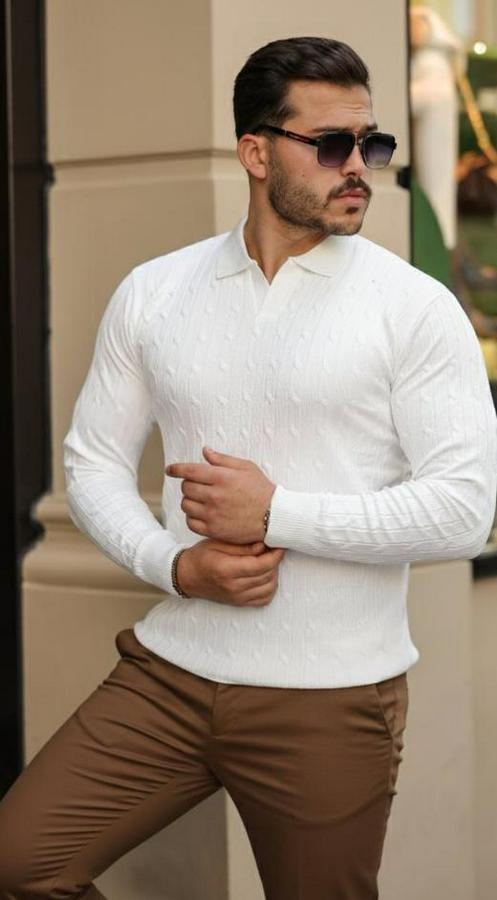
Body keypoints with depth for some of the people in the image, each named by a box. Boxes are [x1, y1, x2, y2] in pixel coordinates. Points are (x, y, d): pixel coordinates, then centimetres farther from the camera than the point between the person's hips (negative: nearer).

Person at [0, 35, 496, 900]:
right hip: (170, 673, 3)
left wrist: (276, 512, -16)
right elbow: (93, 465, 8)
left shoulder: (414, 307, -7)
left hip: (332, 699, -3)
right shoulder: (151, 294, 5)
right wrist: (175, 564, -10)